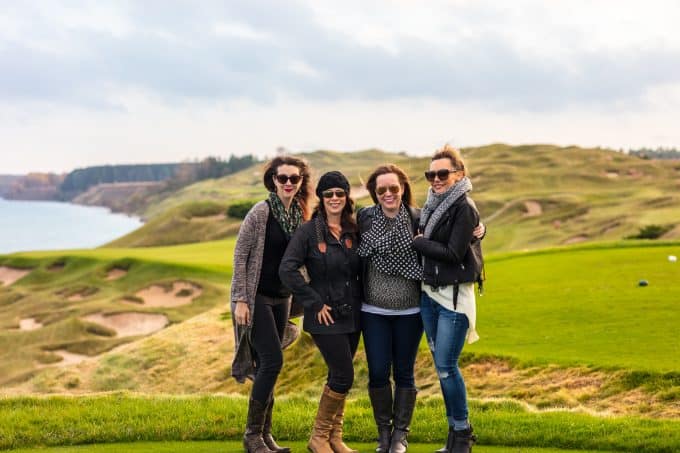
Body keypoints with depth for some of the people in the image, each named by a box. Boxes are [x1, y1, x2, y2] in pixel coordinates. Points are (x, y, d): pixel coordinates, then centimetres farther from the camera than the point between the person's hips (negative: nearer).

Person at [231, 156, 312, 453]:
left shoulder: (300, 214, 5)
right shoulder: (261, 212, -13)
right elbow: (240, 255, -13)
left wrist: (295, 299, 15)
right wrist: (240, 299, -16)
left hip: (281, 298, 6)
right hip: (256, 297, -6)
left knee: (268, 365, 10)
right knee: (272, 360, -13)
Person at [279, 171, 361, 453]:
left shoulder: (353, 232, 7)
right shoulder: (308, 231, -10)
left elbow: (362, 270, 17)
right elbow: (287, 270, -17)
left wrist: (362, 300, 6)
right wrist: (314, 303, -16)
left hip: (352, 315, 6)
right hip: (326, 317, -6)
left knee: (339, 377, 12)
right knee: (343, 377, -8)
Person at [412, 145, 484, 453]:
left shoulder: (464, 208, -12)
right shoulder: (433, 206, 11)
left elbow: (453, 253, -18)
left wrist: (418, 242, -10)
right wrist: (419, 242, -3)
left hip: (453, 295, -8)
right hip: (428, 292, 8)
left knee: (446, 366, -6)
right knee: (441, 366, 11)